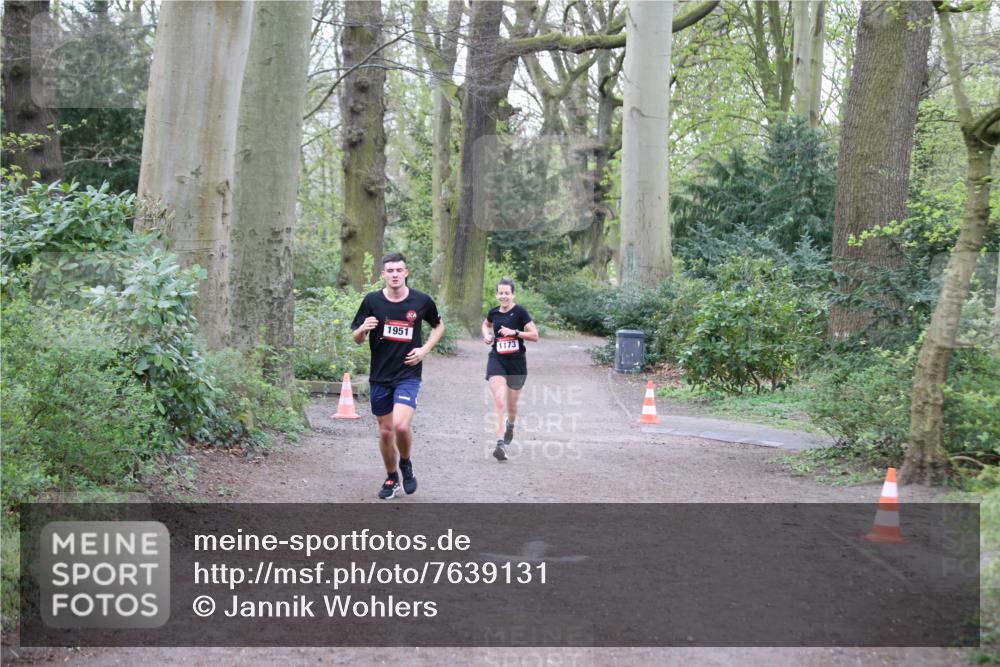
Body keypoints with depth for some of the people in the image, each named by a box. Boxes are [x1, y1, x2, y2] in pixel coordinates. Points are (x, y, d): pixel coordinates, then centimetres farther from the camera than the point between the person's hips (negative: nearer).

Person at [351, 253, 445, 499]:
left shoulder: (421, 301, -4)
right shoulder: (372, 300, -3)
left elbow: (439, 326, 15)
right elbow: (357, 339, 4)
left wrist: (425, 349, 0)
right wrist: (363, 329, -19)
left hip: (408, 374, -2)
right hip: (380, 376, 2)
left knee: (401, 425, -20)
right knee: (385, 431, 9)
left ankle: (406, 464, 10)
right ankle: (391, 478, 30)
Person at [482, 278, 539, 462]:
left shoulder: (520, 312, -9)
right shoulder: (494, 312, 2)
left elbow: (535, 336, -12)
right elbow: (486, 324, 26)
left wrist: (515, 332, -22)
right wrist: (487, 335, 6)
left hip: (517, 362, -1)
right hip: (497, 360, 1)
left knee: (511, 404, 15)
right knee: (499, 401, -17)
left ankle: (510, 425, 51)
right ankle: (500, 443, -23)